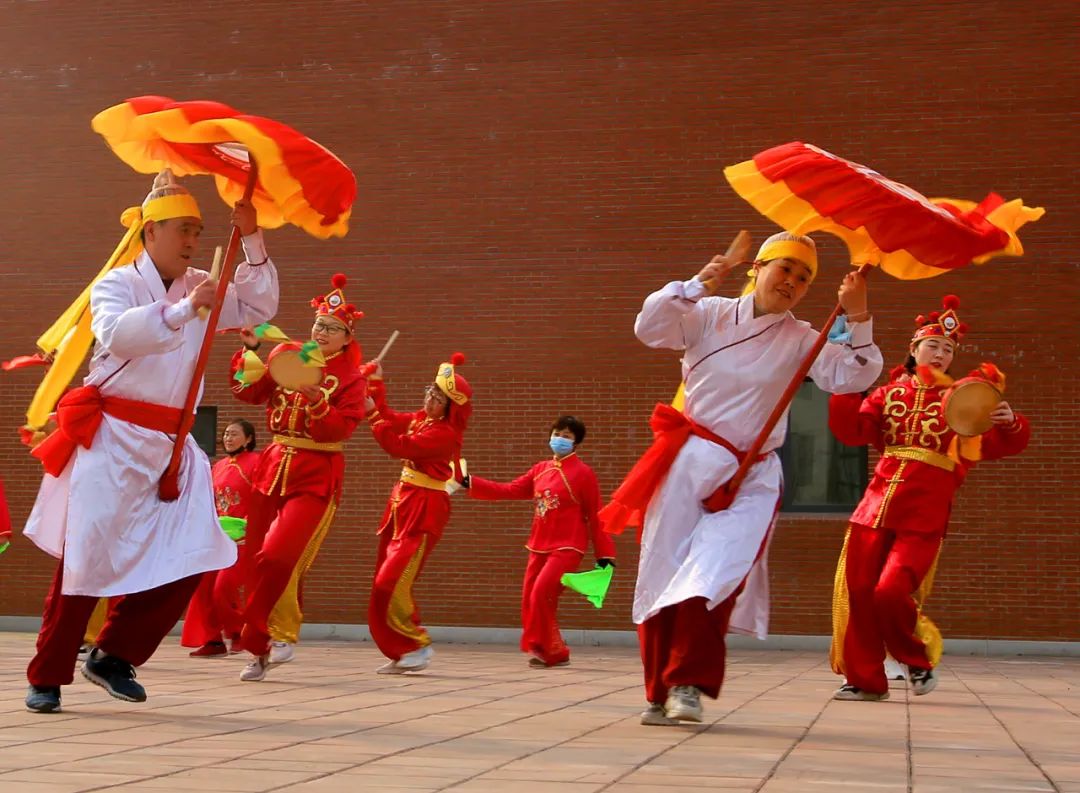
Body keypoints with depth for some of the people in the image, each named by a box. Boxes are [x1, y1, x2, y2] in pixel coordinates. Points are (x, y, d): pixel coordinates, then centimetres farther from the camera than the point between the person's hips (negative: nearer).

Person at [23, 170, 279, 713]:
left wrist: (252, 240, 2)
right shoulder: (117, 284, -4)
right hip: (112, 440, -6)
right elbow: (117, 334, -25)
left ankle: (113, 656, 11)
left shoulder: (199, 287, 13)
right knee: (87, 556, -5)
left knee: (189, 556, -4)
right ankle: (46, 677, 6)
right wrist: (183, 309, -32)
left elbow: (258, 309, 10)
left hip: (170, 443, 6)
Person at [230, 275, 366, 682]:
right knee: (257, 561, 5)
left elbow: (341, 428, -13)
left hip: (316, 477, -5)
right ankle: (259, 649, 17)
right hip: (274, 467, 5)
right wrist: (252, 350, -5)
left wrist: (315, 397, -27)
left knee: (277, 557, -19)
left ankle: (258, 643, -4)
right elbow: (247, 392, 6)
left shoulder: (350, 378, -1)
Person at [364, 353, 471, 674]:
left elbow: (399, 446, -23)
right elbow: (390, 419, 25)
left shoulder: (444, 433, -18)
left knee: (392, 582, -15)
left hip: (423, 511, -9)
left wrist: (372, 413, -18)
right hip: (404, 503, 9)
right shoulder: (420, 419, 10)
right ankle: (401, 652, 15)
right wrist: (376, 383, 20)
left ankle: (418, 646, -2)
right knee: (385, 585, 9)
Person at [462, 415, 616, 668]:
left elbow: (595, 516, -6)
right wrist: (471, 483, 4)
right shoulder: (540, 469, 10)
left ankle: (542, 648, -2)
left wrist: (604, 554, -7)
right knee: (529, 600, 4)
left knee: (541, 593, -19)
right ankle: (556, 653, 16)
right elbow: (509, 490, 10)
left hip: (567, 548, -7)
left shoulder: (583, 473, -7)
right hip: (539, 546, 7)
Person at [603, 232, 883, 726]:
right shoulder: (710, 314, 3)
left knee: (712, 579, -16)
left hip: (751, 477, 0)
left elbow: (851, 376, -4)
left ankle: (688, 685, -12)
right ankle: (660, 693, 8)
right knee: (663, 576, 0)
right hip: (689, 463, 0)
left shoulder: (800, 340, 6)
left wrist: (858, 319, -15)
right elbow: (649, 328, -9)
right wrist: (698, 284, -14)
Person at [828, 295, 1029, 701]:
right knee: (859, 592, 1)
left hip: (924, 515, -3)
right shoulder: (889, 393, 12)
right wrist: (845, 389, -8)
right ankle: (865, 679, 16)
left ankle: (919, 660, 12)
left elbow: (1001, 446, -1)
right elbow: (853, 432, 3)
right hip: (876, 504, 3)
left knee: (892, 592, -16)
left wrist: (1010, 424, -23)